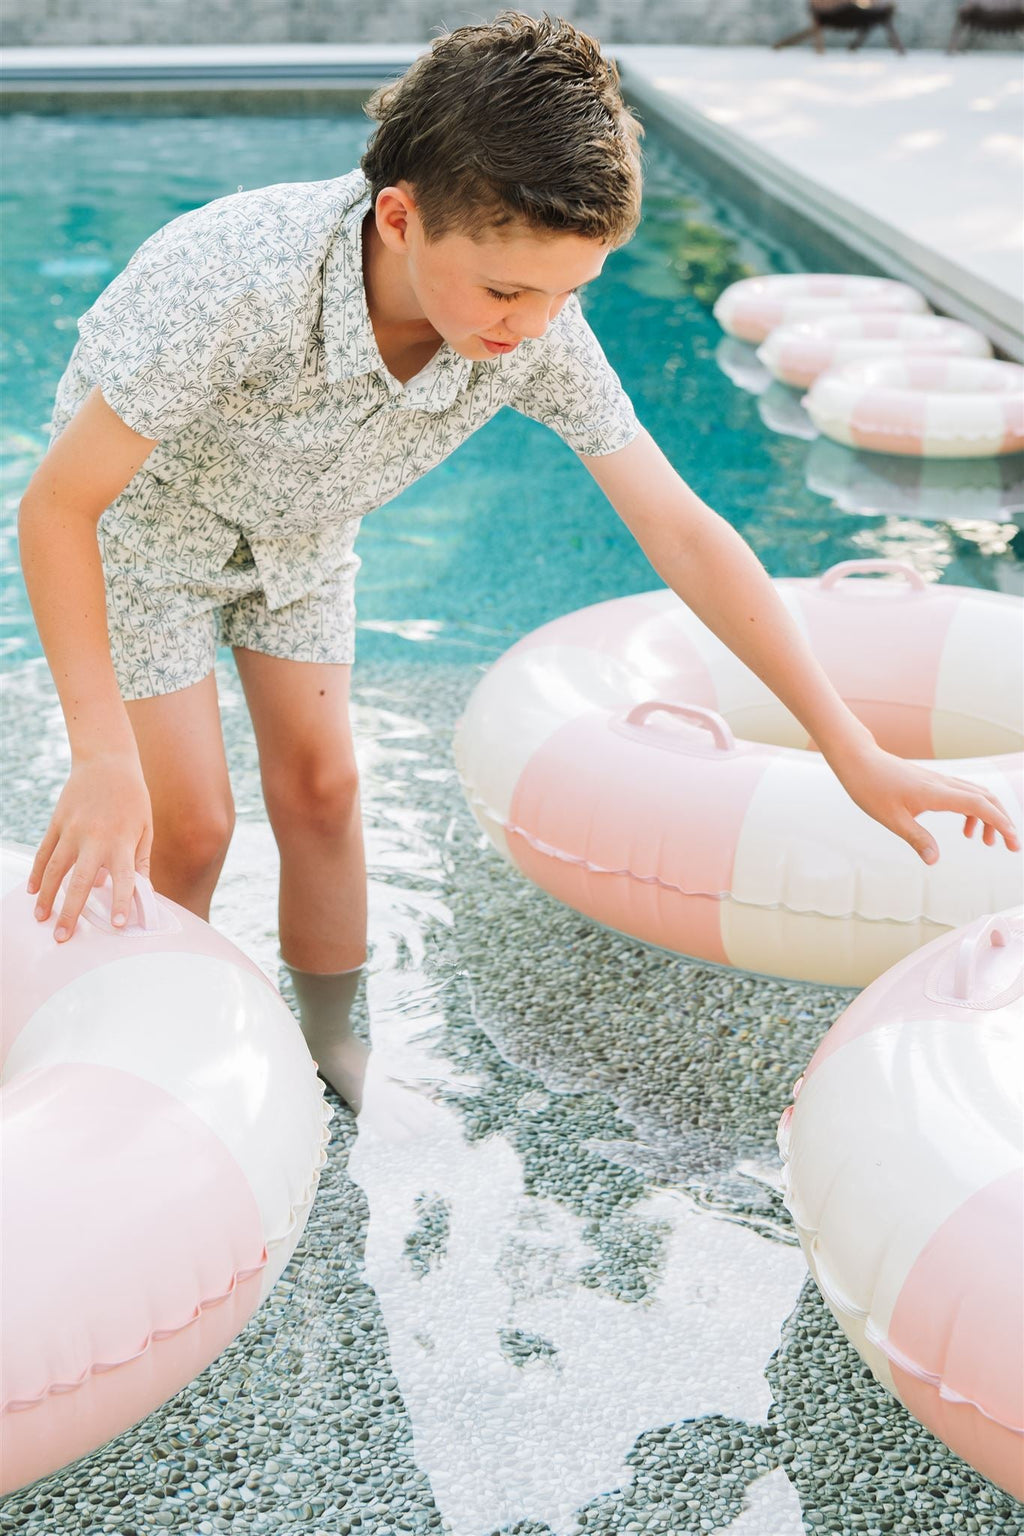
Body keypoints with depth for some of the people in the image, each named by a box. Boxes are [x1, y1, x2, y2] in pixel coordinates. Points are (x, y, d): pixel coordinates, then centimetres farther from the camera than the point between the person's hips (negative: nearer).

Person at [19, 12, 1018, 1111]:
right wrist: (103, 757, -42)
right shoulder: (238, 279, -44)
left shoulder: (538, 331, -30)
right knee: (189, 822, -4)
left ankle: (335, 1042, 27)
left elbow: (679, 529, -22)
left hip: (298, 528, 4)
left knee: (319, 786, 7)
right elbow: (55, 505, -35)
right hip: (143, 503, -4)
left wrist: (851, 750, -23)